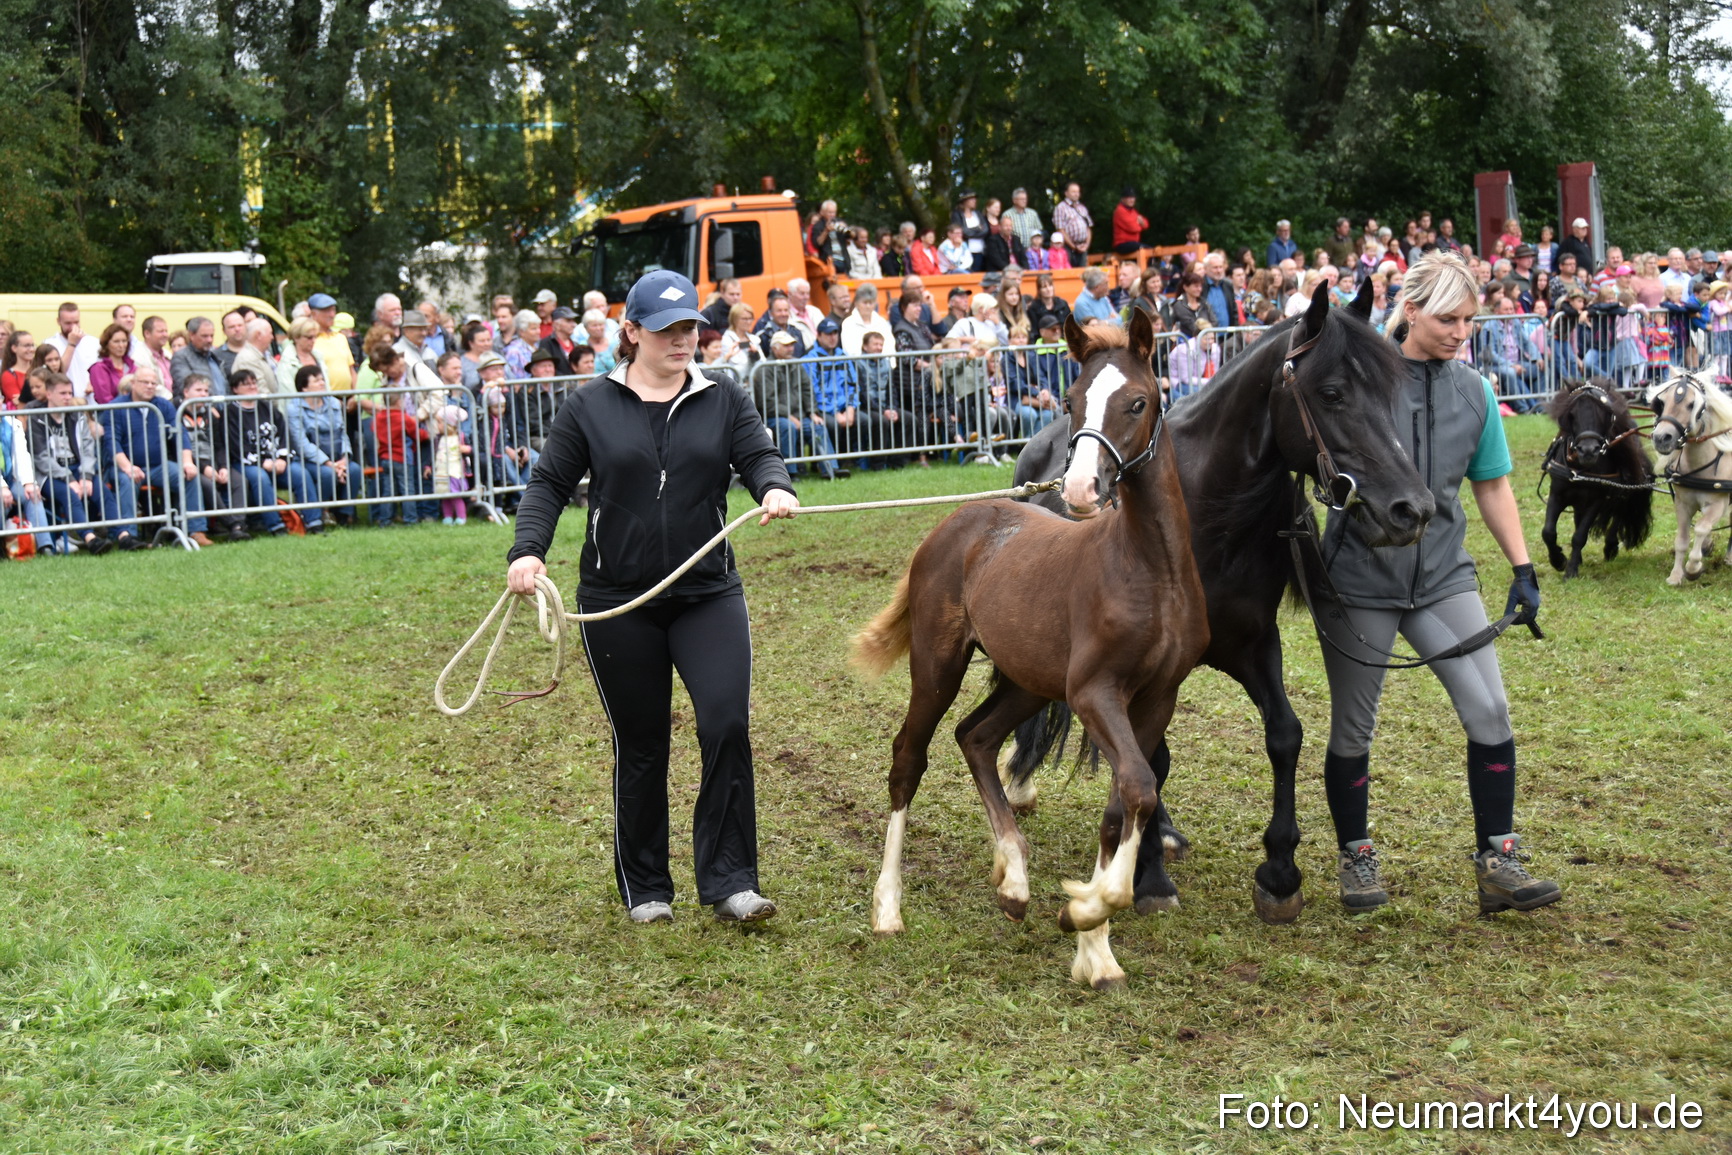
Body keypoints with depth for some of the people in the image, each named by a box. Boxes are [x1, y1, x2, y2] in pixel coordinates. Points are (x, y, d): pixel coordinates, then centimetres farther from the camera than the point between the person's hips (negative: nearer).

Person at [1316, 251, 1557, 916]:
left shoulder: (1473, 393, 4)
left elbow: (1492, 487, 12)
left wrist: (1523, 571, 7)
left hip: (1443, 577, 3)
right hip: (1360, 580, -3)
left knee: (1489, 710, -10)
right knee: (1353, 731, 6)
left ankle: (1498, 863, -2)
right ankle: (1356, 859, 24)